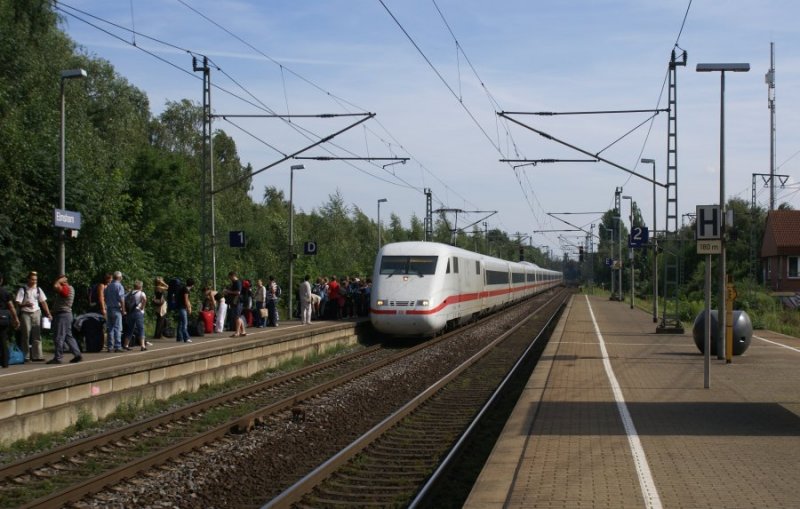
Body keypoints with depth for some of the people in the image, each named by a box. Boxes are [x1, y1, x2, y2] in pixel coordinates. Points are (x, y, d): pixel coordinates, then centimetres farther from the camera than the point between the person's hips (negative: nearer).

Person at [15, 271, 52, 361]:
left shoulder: (38, 289, 9)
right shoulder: (23, 290, -3)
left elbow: (43, 302, 9)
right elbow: (18, 303, -7)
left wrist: (48, 314, 3)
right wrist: (26, 304, -26)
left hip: (36, 313, 4)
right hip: (26, 313, -4)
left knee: (37, 335, 1)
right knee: (26, 335, -1)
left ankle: (37, 356, 2)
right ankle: (24, 356, 6)